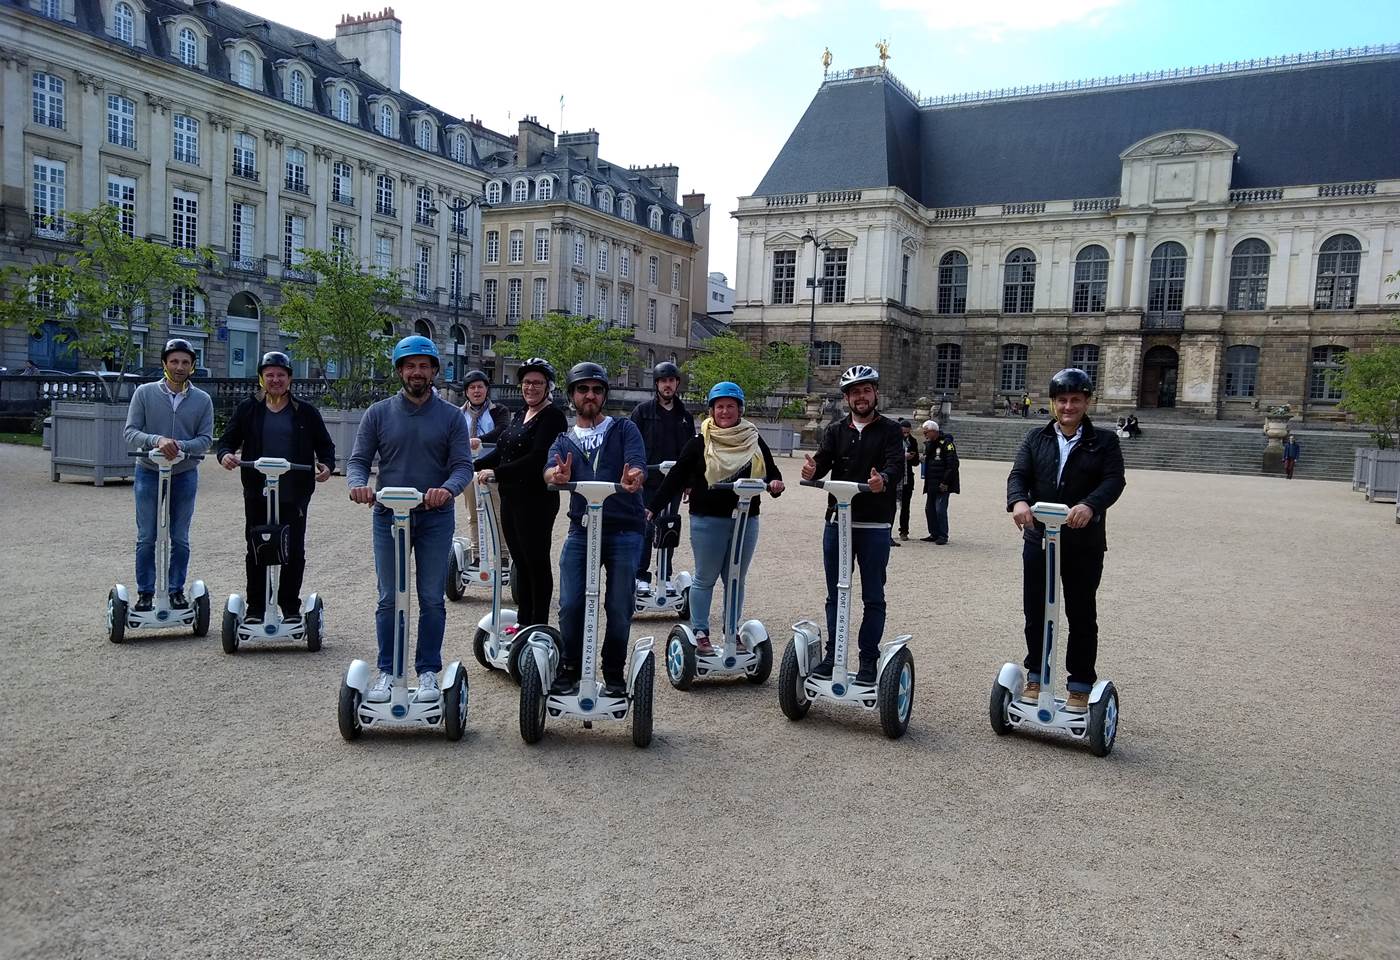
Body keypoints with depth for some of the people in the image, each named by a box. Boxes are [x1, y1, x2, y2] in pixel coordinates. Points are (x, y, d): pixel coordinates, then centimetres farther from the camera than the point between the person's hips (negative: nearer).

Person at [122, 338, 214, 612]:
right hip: (149, 473, -1)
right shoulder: (144, 393, -2)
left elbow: (206, 439, -4)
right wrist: (157, 440, -26)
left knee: (180, 539, 9)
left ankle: (176, 591, 20)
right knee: (146, 538, 4)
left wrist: (180, 446, -23)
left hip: (185, 475, 1)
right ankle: (145, 593, 13)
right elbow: (130, 432, -8)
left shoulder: (202, 400, 0)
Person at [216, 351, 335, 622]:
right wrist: (226, 455, -11)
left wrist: (327, 465, -9)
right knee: (256, 550, 6)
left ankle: (290, 607, 15)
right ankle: (255, 608, 17)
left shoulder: (305, 412, 7)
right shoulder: (248, 409, 8)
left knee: (294, 551, 3)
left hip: (294, 494, -1)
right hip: (257, 493, 1)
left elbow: (325, 445, 11)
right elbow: (228, 439, 12)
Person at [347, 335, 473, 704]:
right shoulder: (378, 414, 6)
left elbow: (463, 465, -4)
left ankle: (428, 672, 14)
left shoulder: (452, 417, 3)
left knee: (432, 600, 4)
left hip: (435, 518, -1)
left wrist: (447, 489, -26)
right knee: (389, 600, 5)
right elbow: (358, 460, 3)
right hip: (389, 516, 1)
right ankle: (387, 672, 15)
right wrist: (358, 484, -21)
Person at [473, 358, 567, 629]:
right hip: (510, 498, 8)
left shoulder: (552, 417, -10)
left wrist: (496, 473, -21)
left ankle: (539, 625, 8)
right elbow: (501, 451, 20)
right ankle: (523, 621, 22)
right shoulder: (519, 416, 17)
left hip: (537, 500, -8)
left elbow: (537, 459, -20)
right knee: (520, 561, 13)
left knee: (537, 561, -1)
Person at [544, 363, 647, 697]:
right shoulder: (563, 440, 15)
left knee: (619, 608, 2)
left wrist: (633, 478, -34)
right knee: (570, 605, -2)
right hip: (581, 529, 2)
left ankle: (614, 676, 18)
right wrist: (557, 475, -32)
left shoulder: (624, 429, 9)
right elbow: (550, 471, -6)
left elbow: (637, 465, -9)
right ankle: (569, 671, 17)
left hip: (624, 530, -2)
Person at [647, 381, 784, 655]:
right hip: (708, 520, -3)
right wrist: (652, 508, -8)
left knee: (736, 580, 12)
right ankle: (700, 633, 15)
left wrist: (775, 483, -10)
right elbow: (675, 478, -3)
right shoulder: (700, 443, -3)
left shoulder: (755, 442, 7)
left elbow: (772, 473, 14)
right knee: (705, 578, 5)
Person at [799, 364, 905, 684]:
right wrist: (812, 471, -30)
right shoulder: (836, 431, 9)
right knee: (835, 595, 11)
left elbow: (897, 466, -15)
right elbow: (823, 461, -6)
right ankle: (832, 655, 21)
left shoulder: (889, 430, 1)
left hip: (875, 526, -3)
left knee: (873, 597, 4)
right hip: (837, 522, 3)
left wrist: (883, 480, -38)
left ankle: (868, 660, 13)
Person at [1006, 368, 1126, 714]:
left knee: (1082, 616, 6)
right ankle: (1036, 678, 24)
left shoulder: (1104, 441, 2)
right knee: (1036, 613, 9)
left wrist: (1090, 505, -33)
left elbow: (1114, 481, -12)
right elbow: (1019, 475, -4)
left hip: (1084, 543, -2)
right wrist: (1018, 501, -28)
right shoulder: (1036, 439, 9)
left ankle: (1080, 687, 18)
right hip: (1038, 539, 2)